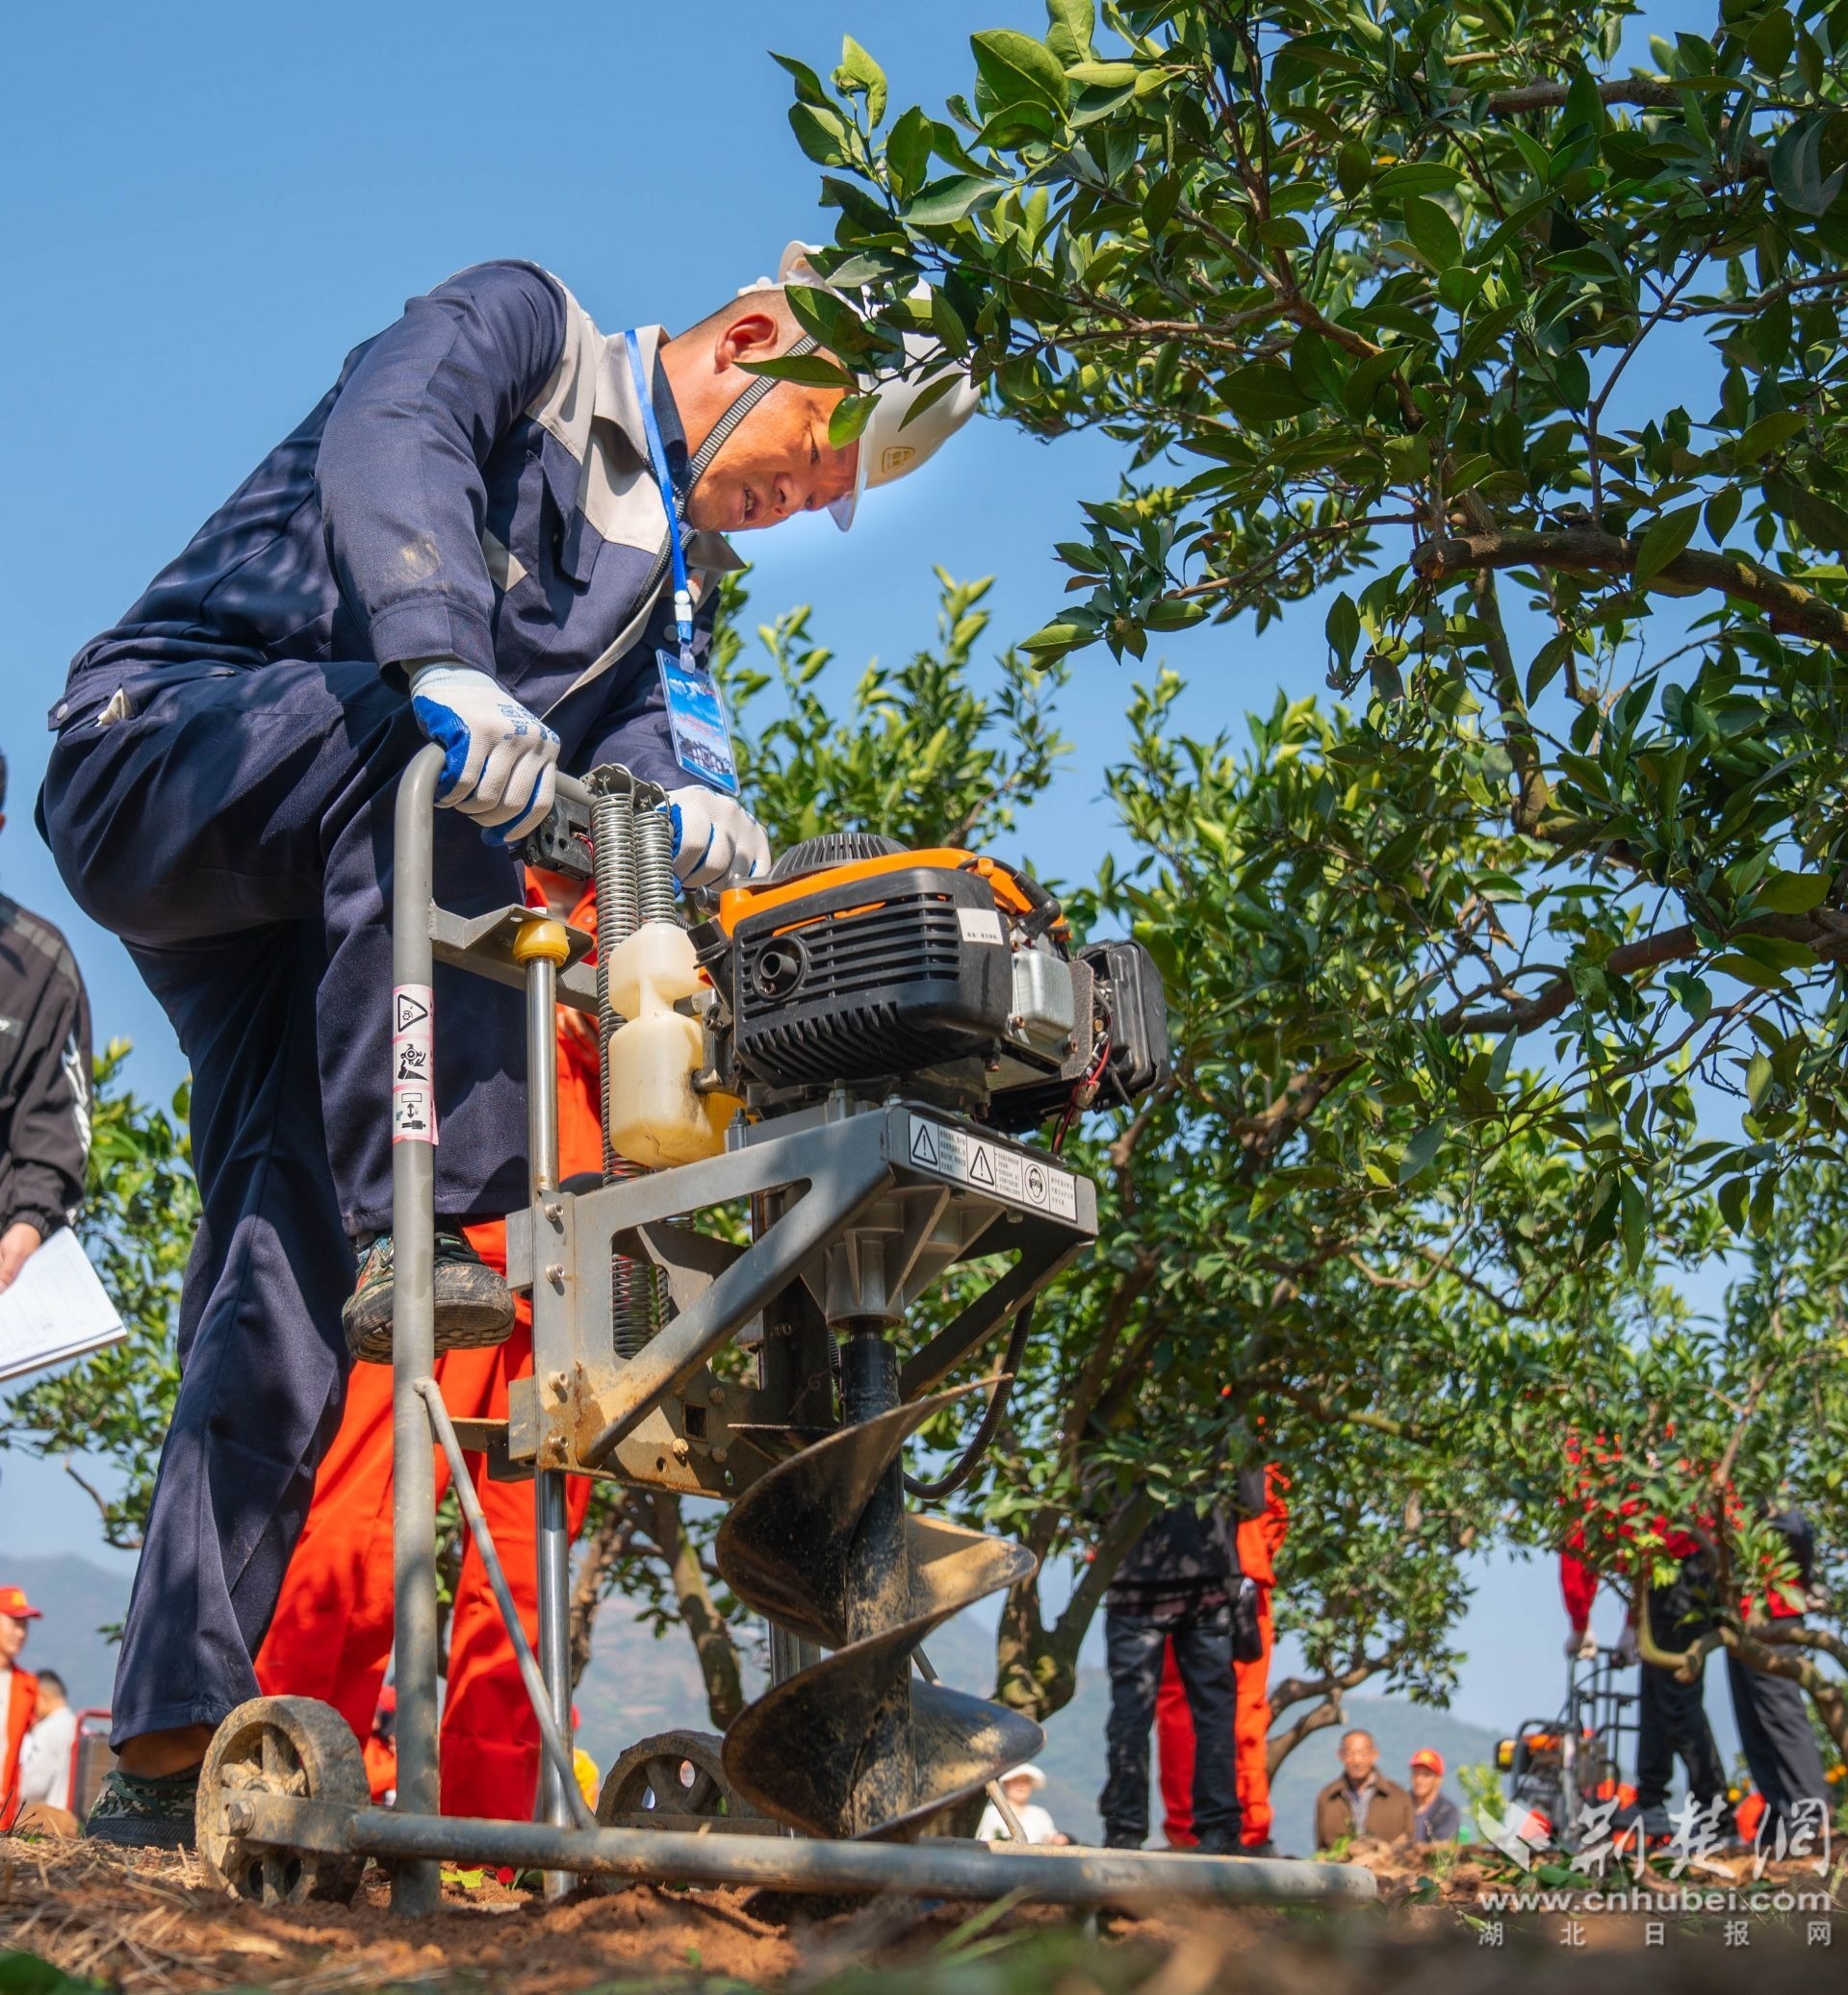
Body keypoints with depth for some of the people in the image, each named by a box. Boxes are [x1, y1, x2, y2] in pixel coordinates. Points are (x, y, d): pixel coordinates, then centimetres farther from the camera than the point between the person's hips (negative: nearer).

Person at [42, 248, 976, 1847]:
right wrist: (444, 662, -41)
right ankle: (430, 1221, -40)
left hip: (323, 904, 7)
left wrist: (705, 823, -25)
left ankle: (175, 1738, -9)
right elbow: (386, 443, -22)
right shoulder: (522, 328, 0)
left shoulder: (676, 577, 18)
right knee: (411, 751, -36)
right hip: (160, 749, -6)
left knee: (288, 1259, -7)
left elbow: (651, 748, -1)